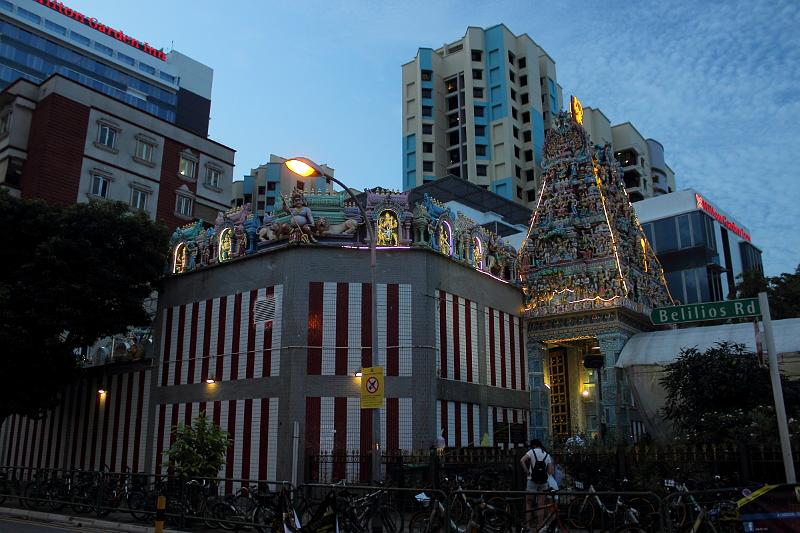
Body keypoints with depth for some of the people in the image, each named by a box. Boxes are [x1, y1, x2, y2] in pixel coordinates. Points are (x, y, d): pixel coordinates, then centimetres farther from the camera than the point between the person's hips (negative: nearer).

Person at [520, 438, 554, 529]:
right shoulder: (547, 455, 9)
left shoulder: (532, 452, -2)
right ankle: (539, 525, 7)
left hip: (532, 481, -3)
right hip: (543, 483, 3)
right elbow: (550, 472, 4)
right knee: (541, 505, 8)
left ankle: (529, 524, 4)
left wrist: (527, 472, -11)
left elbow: (522, 461, -18)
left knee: (529, 503, 8)